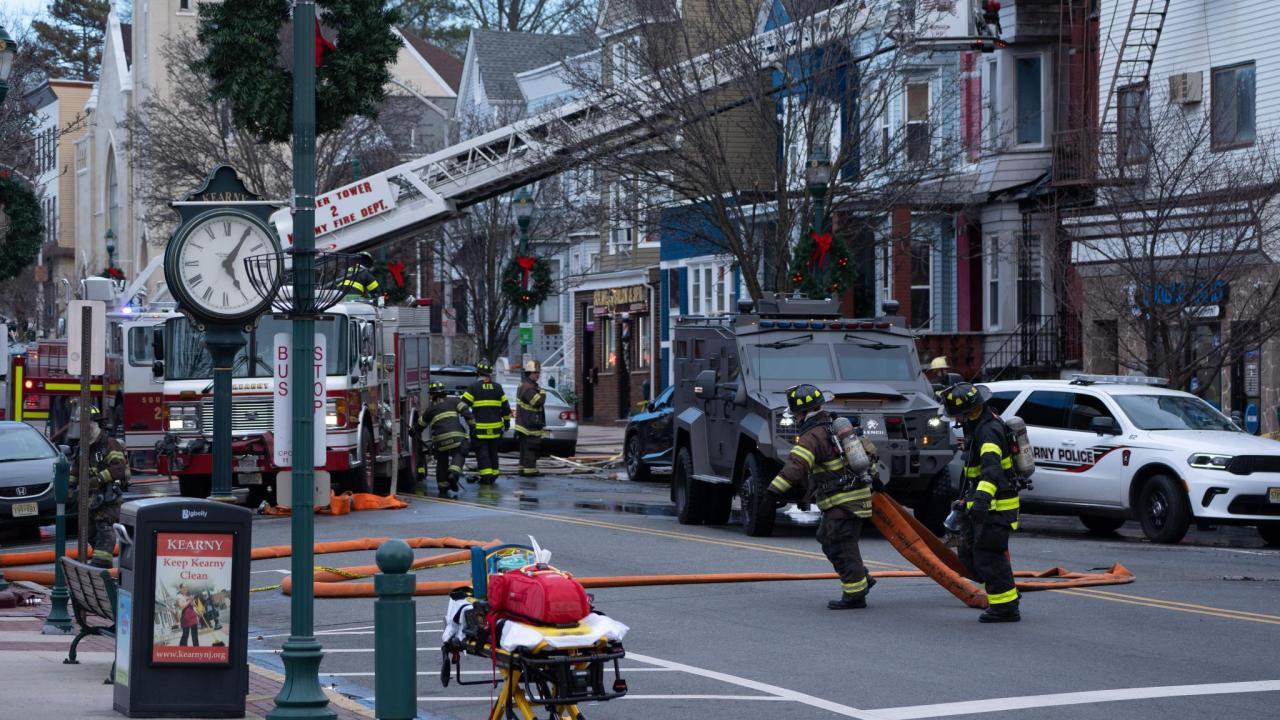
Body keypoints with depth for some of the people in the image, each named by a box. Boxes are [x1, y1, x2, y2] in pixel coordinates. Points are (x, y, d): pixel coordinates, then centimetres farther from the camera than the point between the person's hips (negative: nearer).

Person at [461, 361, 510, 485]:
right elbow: (505, 406, 9)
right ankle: (494, 474, 19)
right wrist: (507, 420, 20)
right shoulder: (497, 387, 5)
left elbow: (464, 404, -8)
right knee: (493, 451, 16)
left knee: (482, 451, -1)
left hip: (479, 427, -4)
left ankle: (486, 476, -9)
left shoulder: (474, 387, -7)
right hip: (495, 427, 4)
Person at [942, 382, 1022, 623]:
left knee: (989, 557, -8)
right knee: (968, 552, 14)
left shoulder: (989, 431, -23)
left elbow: (991, 468, -40)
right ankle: (1006, 594, 24)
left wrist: (982, 499, -53)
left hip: (997, 506, -10)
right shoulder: (977, 426, 11)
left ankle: (1006, 607, -1)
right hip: (983, 504, 10)